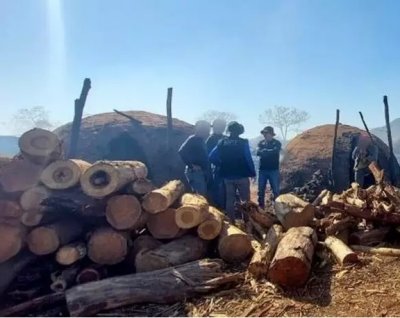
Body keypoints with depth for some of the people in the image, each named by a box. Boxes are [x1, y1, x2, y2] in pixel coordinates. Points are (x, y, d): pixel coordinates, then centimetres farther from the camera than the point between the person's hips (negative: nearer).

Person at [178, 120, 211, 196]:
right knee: (200, 196, -13)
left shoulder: (201, 141, 17)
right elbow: (181, 151, -23)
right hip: (194, 172, -9)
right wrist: (191, 165, -20)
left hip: (201, 172, 9)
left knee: (202, 195, 13)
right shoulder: (193, 139, -9)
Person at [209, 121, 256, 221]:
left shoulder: (222, 142, 1)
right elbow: (248, 159, -13)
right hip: (241, 176, -4)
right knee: (245, 200, 7)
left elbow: (212, 157, -3)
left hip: (227, 176, 4)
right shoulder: (243, 142, -10)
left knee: (229, 199, 12)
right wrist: (253, 172, -1)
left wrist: (222, 165, 8)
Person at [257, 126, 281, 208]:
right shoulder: (261, 143, 7)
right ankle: (261, 206, 18)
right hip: (262, 170, 3)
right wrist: (269, 152, -20)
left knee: (275, 190, -1)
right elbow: (258, 153, -7)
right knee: (261, 190, 7)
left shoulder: (277, 143, -2)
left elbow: (274, 153, -17)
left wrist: (264, 151, -10)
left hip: (273, 170, -3)